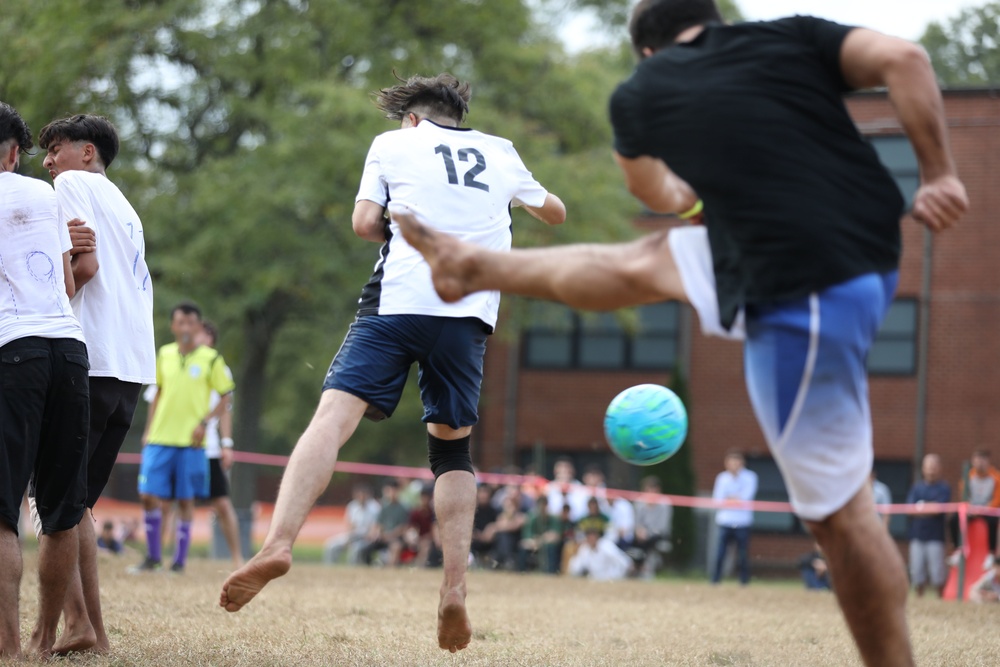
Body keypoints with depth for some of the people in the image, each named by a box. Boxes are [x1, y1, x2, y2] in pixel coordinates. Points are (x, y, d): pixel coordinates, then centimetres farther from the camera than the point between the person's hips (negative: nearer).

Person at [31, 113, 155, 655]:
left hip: (90, 360, -8)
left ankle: (79, 622, -18)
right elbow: (140, 288, 17)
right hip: (135, 366, 8)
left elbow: (85, 268, -11)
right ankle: (93, 632, 5)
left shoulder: (74, 185, 2)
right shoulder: (124, 207, 27)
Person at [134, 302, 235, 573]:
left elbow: (225, 399, 2)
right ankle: (153, 557, 10)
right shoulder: (164, 355, 9)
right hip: (160, 438, 3)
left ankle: (179, 561, 8)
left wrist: (205, 422, -12)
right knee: (149, 495, -4)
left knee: (185, 500, 0)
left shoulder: (211, 359, -2)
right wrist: (148, 429, 13)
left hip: (191, 440, -3)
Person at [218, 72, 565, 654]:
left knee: (334, 415, -14)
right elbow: (554, 213, 39)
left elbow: (365, 223, 4)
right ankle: (455, 591, 0)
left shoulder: (394, 144, 14)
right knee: (453, 447, 14)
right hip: (469, 316, 3)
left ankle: (279, 543, -35)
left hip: (397, 300, -3)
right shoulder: (501, 153, 23)